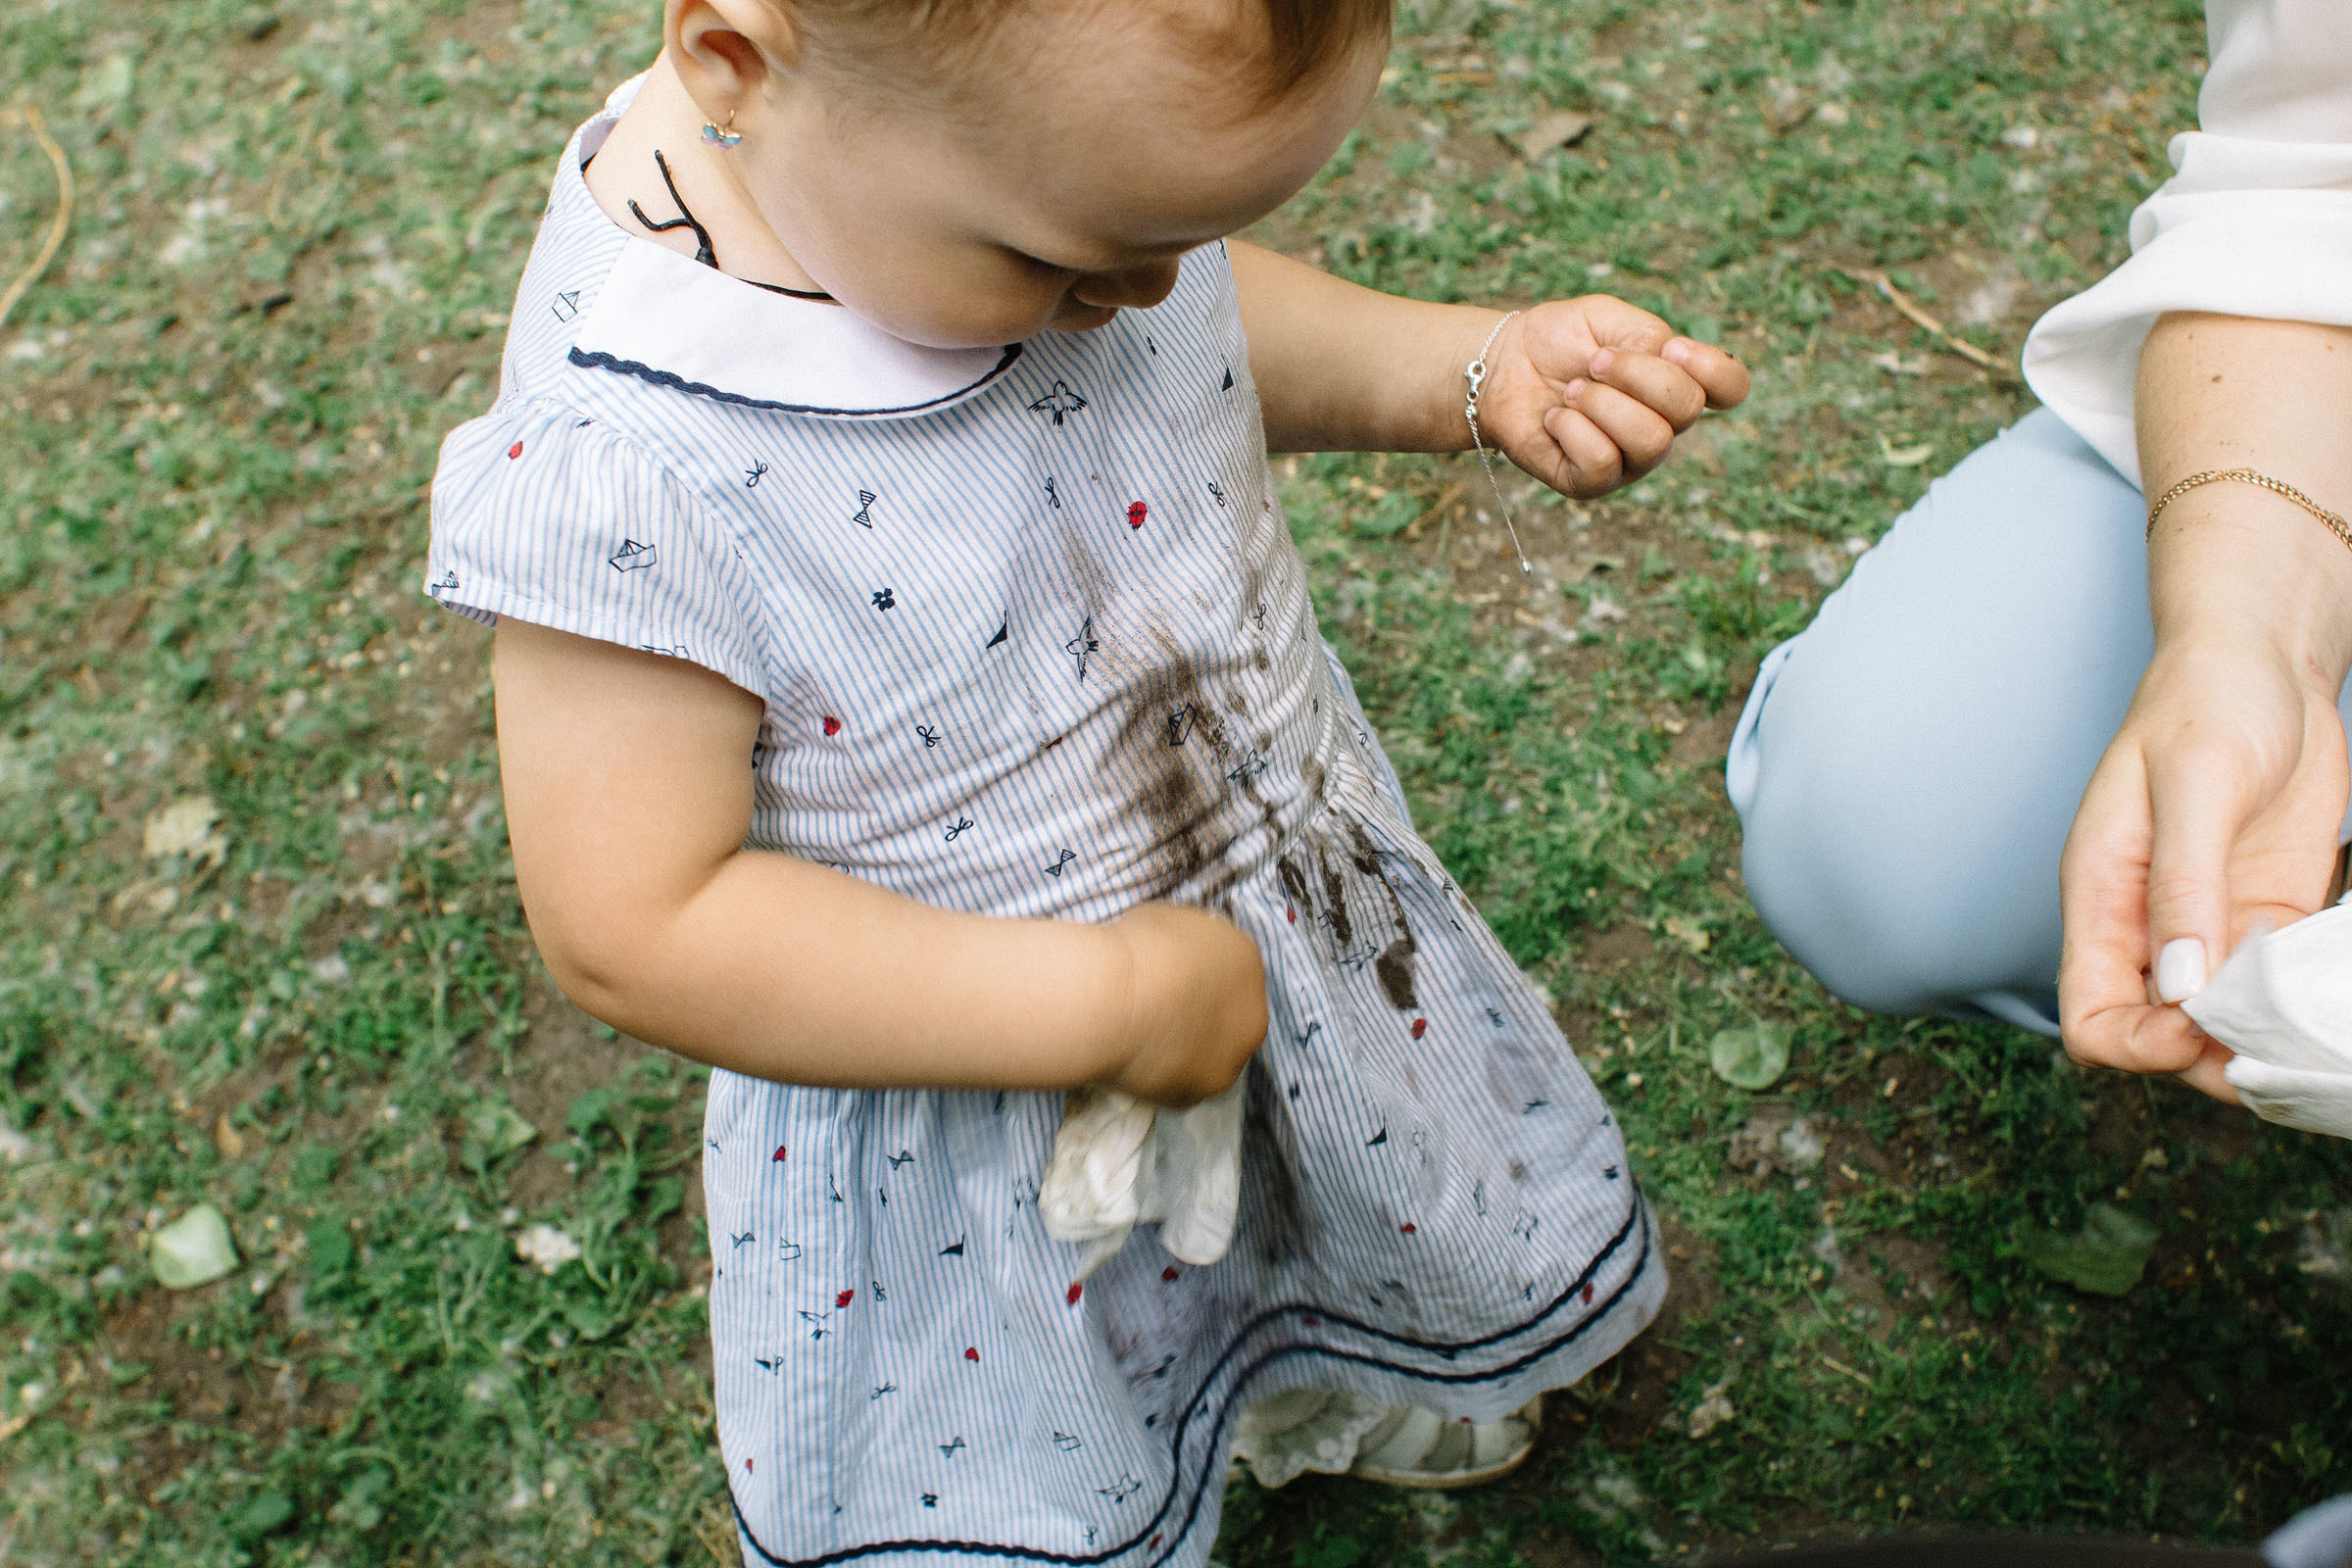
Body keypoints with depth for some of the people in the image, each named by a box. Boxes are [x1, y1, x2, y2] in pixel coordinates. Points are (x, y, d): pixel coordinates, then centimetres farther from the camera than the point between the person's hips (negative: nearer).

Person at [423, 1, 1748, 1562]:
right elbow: (636, 928, -29)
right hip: (972, 1093, -5)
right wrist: (1114, 1003, -27)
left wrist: (1484, 369, -15)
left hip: (1293, 877, 6)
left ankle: (1315, 1368, 65)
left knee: (1445, 1235, 31)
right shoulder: (620, 457, -36)